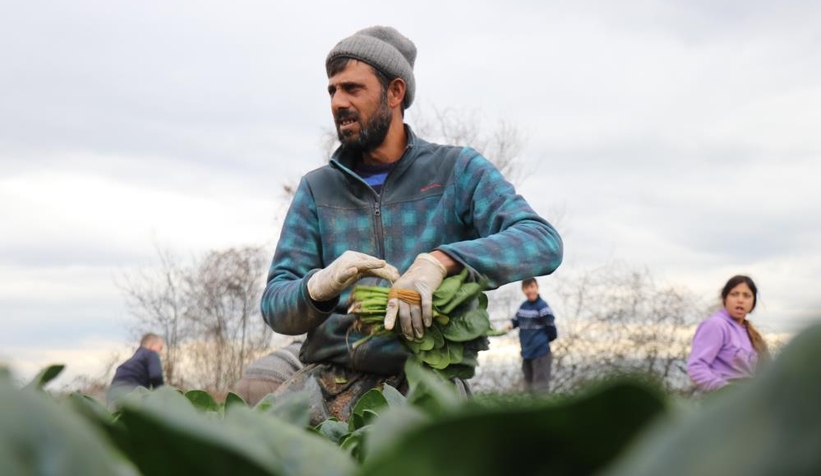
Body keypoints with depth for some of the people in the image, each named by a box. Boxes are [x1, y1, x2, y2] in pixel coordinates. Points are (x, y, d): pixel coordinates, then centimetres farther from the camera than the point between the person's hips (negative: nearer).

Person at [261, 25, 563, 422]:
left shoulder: (458, 171, 7)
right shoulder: (317, 189, 15)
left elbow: (542, 243, -9)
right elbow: (275, 306, 8)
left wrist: (438, 262, -26)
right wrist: (320, 285, -18)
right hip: (327, 373, 2)